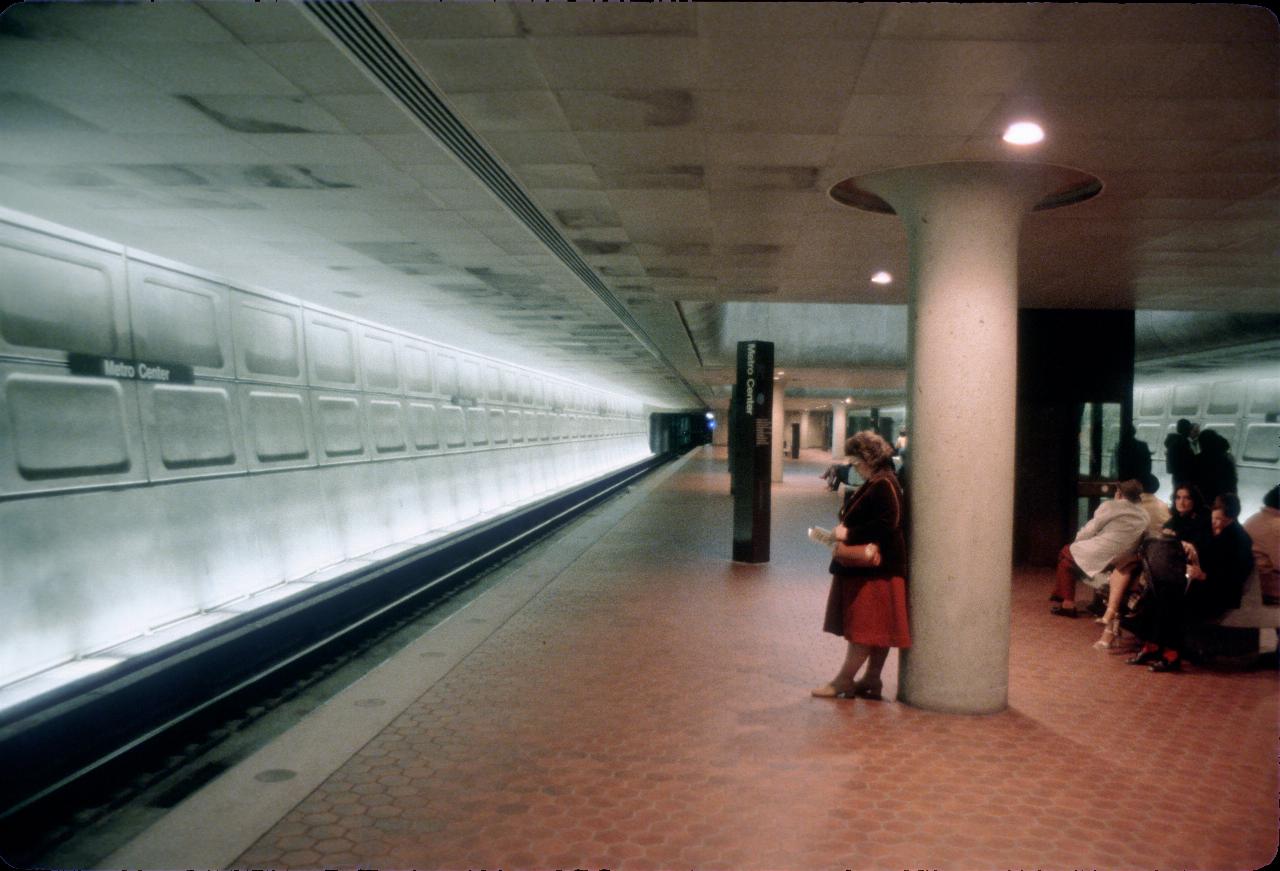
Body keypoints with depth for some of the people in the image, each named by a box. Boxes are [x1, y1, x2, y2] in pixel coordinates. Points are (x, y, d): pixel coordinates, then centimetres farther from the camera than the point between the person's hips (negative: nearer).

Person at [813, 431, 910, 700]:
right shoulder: (871, 485, 14)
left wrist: (849, 533, -20)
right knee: (875, 629, 13)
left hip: (876, 569, -10)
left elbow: (887, 525, -25)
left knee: (865, 628, -3)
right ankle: (871, 681, 18)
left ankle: (844, 680, 2)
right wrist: (844, 530, 8)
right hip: (865, 567, 10)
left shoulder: (884, 486, -17)